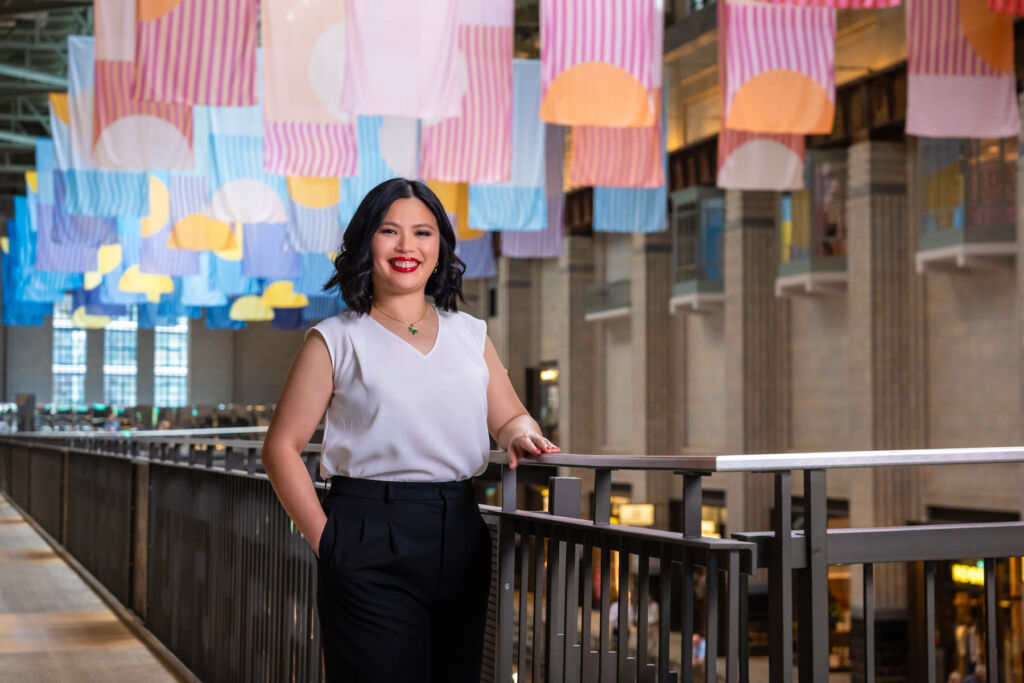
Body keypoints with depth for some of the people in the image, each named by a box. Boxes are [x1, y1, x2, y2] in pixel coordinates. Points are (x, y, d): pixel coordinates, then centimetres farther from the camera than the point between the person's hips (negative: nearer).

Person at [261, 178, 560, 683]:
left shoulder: (470, 335, 15)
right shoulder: (337, 340, 2)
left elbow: (509, 417, 21)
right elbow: (281, 448, 0)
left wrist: (521, 435, -4)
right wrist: (324, 538, -9)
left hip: (461, 541, 5)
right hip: (370, 546, -4)